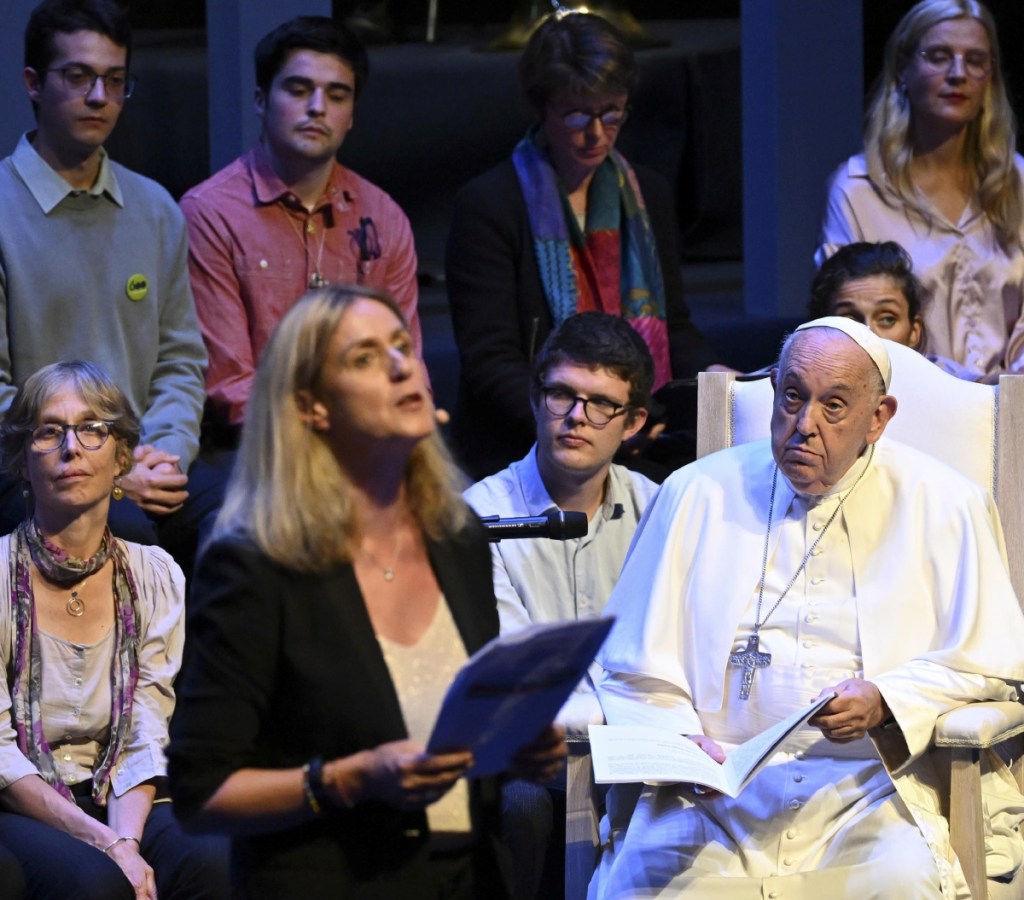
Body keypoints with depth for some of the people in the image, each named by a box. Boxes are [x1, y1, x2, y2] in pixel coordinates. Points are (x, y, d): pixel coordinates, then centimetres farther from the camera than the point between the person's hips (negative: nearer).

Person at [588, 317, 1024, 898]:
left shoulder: (942, 507, 8)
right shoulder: (698, 495, 13)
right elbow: (637, 672, 12)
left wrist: (884, 702, -10)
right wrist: (681, 743, -8)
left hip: (874, 784, -1)